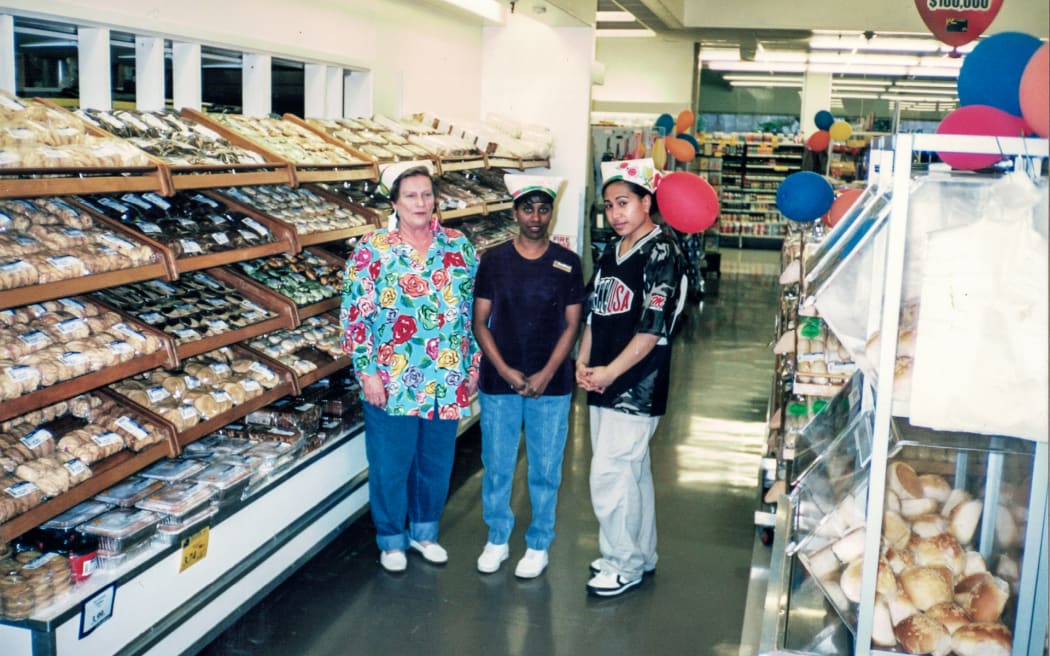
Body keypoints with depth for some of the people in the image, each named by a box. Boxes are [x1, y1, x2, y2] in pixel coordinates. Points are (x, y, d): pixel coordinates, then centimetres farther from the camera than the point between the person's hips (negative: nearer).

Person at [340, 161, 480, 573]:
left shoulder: (458, 246, 4)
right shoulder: (372, 249, -7)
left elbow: (475, 308, 9)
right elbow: (355, 314, -8)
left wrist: (474, 365, 6)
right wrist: (367, 372, -11)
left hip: (447, 380, 3)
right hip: (392, 382, -3)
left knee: (436, 462, 15)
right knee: (391, 464, 8)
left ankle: (424, 531, 36)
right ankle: (391, 539, 28)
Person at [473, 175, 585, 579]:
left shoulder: (568, 264, -1)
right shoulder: (494, 261, -1)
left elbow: (571, 324, 0)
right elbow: (480, 322, 0)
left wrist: (546, 374, -10)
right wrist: (505, 371, -11)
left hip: (551, 386, 0)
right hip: (498, 384, 0)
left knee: (545, 469, 8)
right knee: (497, 466, 10)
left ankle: (538, 545, 25)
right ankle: (497, 539, 29)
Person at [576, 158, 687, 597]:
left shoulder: (662, 254, -13)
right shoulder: (611, 253, 12)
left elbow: (652, 330, -18)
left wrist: (609, 373, -16)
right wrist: (583, 363, -1)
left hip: (636, 387, -8)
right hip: (604, 385, 8)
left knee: (609, 475, -5)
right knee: (632, 470, 17)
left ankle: (623, 565, 11)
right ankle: (641, 555, 31)